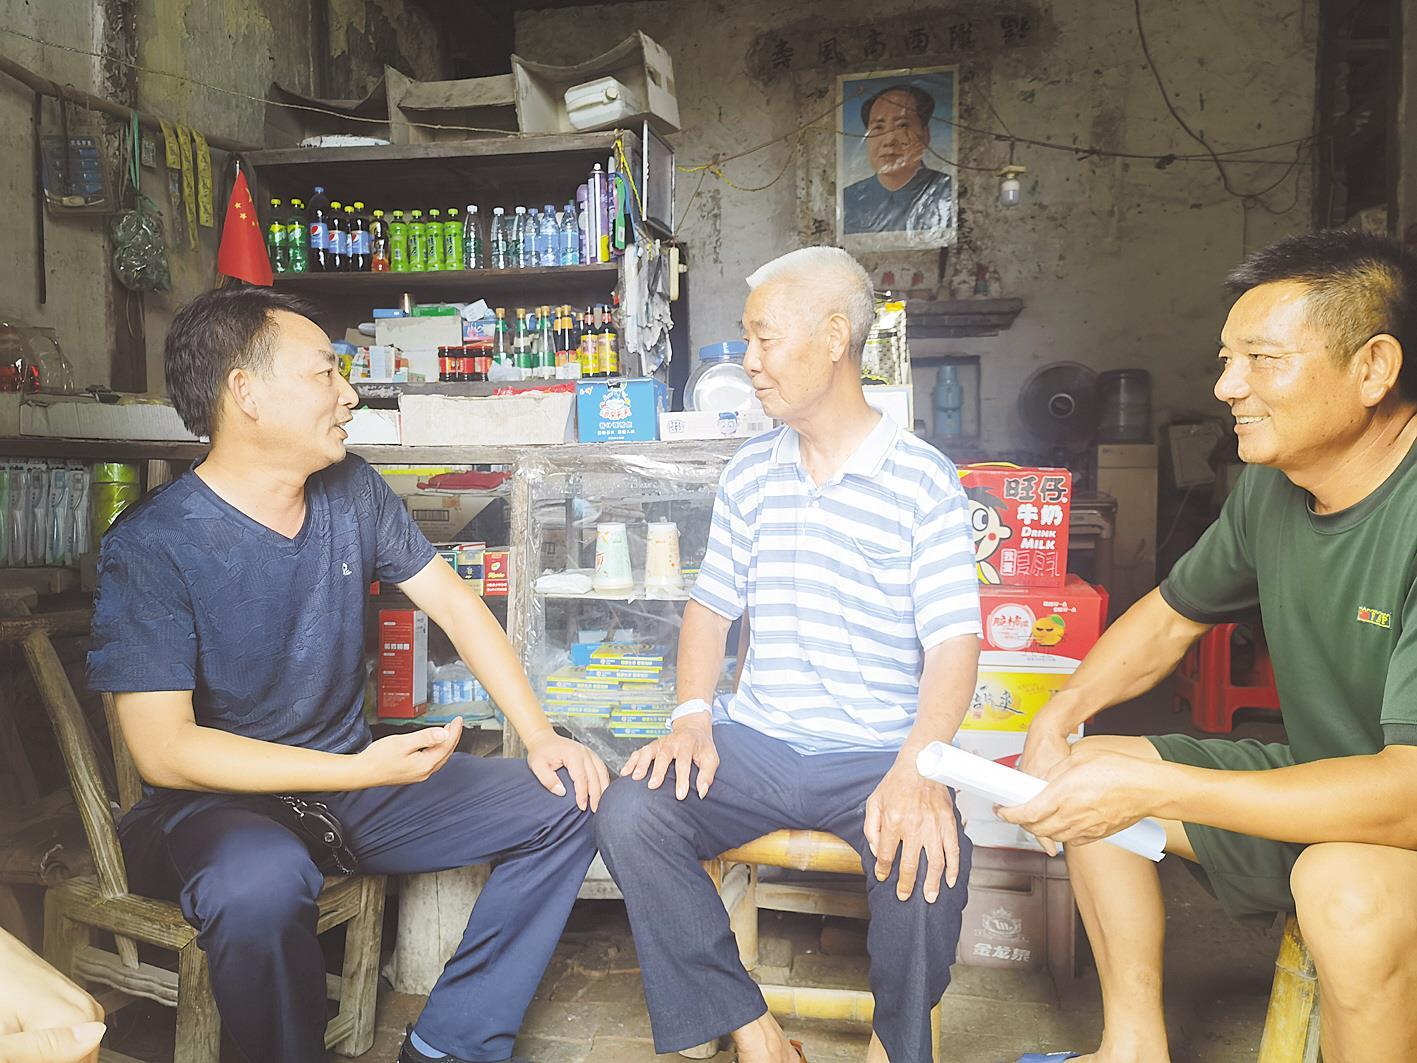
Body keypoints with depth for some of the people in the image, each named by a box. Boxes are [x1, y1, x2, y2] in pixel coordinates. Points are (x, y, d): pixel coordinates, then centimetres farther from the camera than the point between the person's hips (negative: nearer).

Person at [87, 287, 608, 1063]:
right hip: (215, 801, -5)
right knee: (262, 882, -40)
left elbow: (453, 604, 2)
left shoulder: (352, 492, 0)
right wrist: (362, 770, -27)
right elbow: (164, 750, -19)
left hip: (354, 779, 6)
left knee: (565, 803, -7)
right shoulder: (151, 546, -16)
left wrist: (539, 736, -9)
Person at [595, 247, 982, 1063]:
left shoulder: (922, 479, -5)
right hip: (757, 742, 4)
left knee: (925, 858, -32)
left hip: (877, 752, -4)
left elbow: (954, 641, -11)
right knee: (629, 816, -19)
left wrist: (915, 769, -29)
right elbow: (712, 605, 12)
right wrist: (693, 719, -6)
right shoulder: (751, 473, 10)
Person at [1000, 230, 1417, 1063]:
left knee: (1347, 885, -37)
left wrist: (1151, 787, -33)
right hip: (1320, 786, 8)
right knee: (1088, 777, 3)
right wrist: (1057, 716, -5)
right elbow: (1172, 616, 10)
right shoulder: (1274, 486, -4)